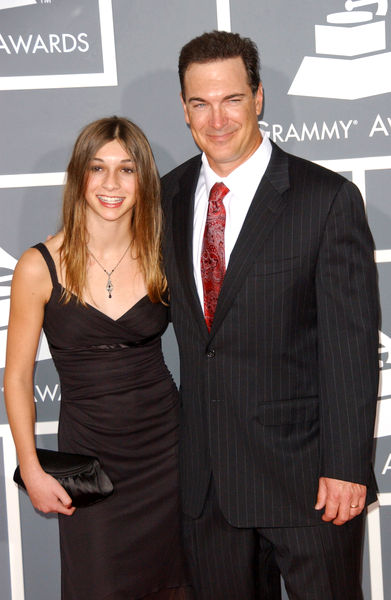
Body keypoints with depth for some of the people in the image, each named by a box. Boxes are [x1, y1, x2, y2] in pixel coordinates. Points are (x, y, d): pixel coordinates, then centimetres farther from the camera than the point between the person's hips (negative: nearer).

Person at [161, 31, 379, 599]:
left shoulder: (328, 198, -10)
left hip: (305, 469, -4)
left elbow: (351, 343, -12)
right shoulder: (167, 196, 6)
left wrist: (346, 466, -15)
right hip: (206, 475, 5)